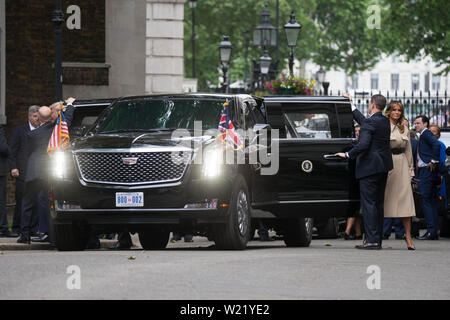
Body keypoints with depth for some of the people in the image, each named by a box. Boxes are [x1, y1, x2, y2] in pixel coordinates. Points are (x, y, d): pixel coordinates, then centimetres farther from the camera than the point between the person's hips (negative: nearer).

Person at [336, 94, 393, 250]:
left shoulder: (369, 123, -15)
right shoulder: (385, 121, 12)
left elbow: (363, 144, -25)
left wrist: (348, 154, -15)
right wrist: (351, 105, 34)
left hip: (370, 167, -9)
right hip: (383, 167, 9)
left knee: (369, 203, -7)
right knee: (378, 204, 13)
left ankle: (372, 240, -11)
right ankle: (377, 239, 15)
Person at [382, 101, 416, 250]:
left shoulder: (404, 129, 15)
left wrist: (410, 170, 15)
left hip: (401, 165, 3)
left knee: (405, 198, -4)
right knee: (384, 197, -4)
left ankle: (408, 237, -3)